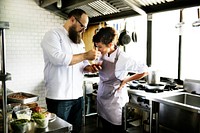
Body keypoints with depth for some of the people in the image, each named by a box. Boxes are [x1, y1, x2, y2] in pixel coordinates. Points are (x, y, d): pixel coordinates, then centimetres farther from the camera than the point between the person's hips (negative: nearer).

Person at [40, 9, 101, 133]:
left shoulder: (80, 41, 16)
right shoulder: (53, 35, -7)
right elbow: (58, 58, -24)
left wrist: (89, 68, -3)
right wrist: (85, 55, -18)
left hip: (78, 95, 7)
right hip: (59, 97, -7)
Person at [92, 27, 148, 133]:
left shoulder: (123, 58, -24)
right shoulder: (103, 55, -6)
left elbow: (145, 71, -13)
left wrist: (126, 80, -10)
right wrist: (96, 67, -3)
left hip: (114, 102, -6)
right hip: (101, 99, 6)